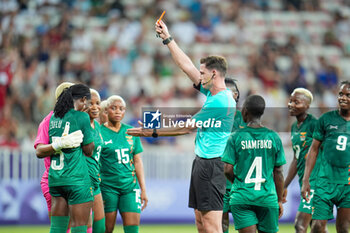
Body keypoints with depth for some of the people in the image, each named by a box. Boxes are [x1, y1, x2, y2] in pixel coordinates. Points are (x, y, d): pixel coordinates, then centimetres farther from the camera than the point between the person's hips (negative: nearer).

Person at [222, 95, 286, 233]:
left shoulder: (236, 137, -3)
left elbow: (228, 170, -5)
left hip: (241, 197, -1)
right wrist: (279, 200, 12)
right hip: (267, 197, 1)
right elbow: (278, 172, 4)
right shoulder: (273, 137, 2)